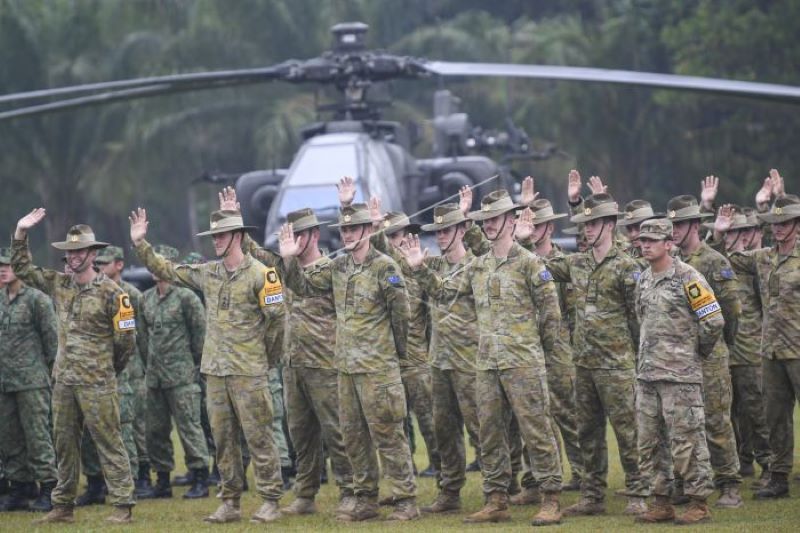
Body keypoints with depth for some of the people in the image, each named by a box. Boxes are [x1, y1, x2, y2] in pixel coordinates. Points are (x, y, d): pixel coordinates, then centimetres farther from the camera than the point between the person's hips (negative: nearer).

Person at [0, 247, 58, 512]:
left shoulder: (37, 299, -6)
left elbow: (51, 338, -5)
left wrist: (48, 371, -3)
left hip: (31, 381, -7)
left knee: (37, 435, -6)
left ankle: (47, 489, -3)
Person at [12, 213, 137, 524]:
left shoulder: (110, 292, -9)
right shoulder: (59, 285, 9)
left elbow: (126, 339, -6)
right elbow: (22, 269, 18)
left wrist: (107, 371, 4)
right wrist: (20, 234, 6)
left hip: (96, 384, -6)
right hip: (63, 381, 6)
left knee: (109, 444, -5)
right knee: (64, 443, 11)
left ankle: (123, 506, -4)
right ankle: (62, 506, 20)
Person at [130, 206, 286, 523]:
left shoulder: (259, 274, -9)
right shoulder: (207, 273, 10)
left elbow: (278, 317, -8)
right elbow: (166, 271, 17)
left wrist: (259, 352, 0)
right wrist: (140, 244, 10)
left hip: (248, 372, -6)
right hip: (215, 372, 6)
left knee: (258, 438, -4)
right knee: (223, 439, 9)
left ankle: (270, 502, 1)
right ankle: (230, 503, 15)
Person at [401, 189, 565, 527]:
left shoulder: (529, 263, -5)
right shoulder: (478, 267, 14)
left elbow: (550, 310, -4)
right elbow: (444, 291, 19)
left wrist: (539, 347, 1)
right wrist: (420, 269, 7)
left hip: (523, 363, -7)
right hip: (487, 364, 7)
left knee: (536, 431, -6)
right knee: (490, 434, 8)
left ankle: (551, 501, -3)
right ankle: (496, 502, 14)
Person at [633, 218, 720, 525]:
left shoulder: (687, 278, -10)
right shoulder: (643, 281, 13)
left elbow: (714, 322, -10)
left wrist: (696, 351, 2)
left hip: (679, 375, -8)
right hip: (647, 374, 8)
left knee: (686, 441, -5)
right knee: (649, 442, 8)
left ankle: (699, 504, 1)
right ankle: (661, 503, 16)